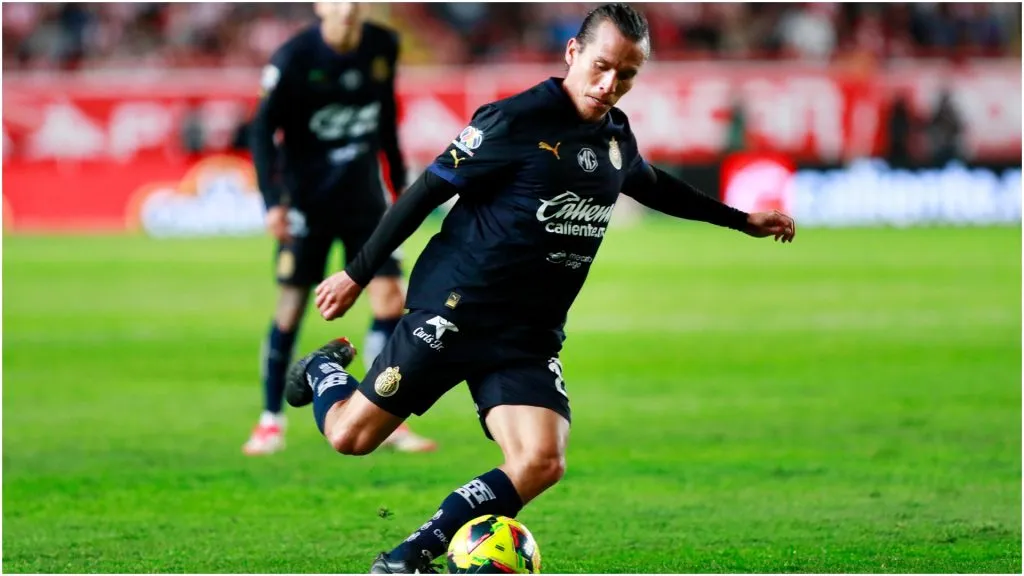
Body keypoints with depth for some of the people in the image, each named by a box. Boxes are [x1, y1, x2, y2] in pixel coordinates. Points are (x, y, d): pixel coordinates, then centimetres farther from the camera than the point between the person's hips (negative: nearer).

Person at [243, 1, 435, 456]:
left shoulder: (383, 47, -2)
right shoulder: (294, 58, -15)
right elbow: (262, 129, -11)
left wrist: (399, 178, 16)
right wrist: (272, 201, -21)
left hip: (364, 195, 4)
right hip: (307, 197, -3)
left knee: (390, 298, -6)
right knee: (291, 307, -2)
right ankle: (271, 421, 12)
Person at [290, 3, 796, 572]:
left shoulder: (616, 133, 8)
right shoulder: (518, 120, -14)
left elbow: (653, 185, 31)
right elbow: (428, 190, -9)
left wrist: (742, 220, 38)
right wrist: (356, 274, -6)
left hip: (530, 337, 6)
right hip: (454, 313, -5)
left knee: (541, 463, -18)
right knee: (350, 435, -1)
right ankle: (322, 371, 35)